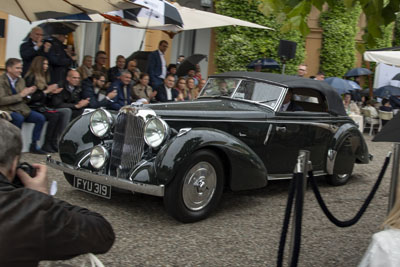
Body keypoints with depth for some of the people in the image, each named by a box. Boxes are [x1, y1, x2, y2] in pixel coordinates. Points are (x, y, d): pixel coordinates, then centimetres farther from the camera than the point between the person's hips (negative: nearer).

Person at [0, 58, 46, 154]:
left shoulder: (21, 80, 12)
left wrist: (28, 93, -6)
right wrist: (20, 95, -21)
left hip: (21, 109, 7)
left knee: (41, 118, -12)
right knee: (19, 118, -36)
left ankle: (34, 145, -4)